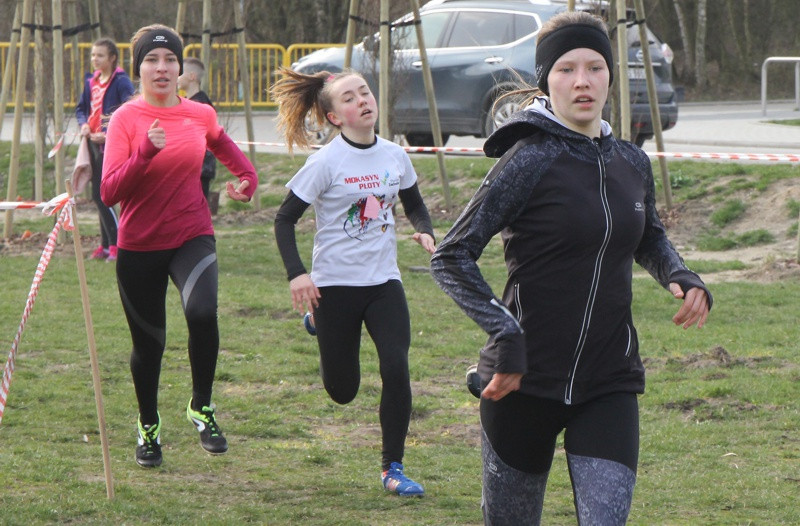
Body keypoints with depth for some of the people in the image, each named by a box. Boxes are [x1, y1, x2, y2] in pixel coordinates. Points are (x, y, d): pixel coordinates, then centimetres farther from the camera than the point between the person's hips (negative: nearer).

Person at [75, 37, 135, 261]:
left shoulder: (121, 82, -10)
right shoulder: (91, 81, 13)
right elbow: (81, 107, 22)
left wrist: (109, 134, -21)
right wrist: (84, 124, 1)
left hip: (110, 143, -8)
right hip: (93, 141, 8)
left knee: (102, 195, -12)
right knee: (98, 196, 11)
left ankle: (116, 244, -5)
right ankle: (106, 244, 19)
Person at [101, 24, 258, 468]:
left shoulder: (201, 116, 2)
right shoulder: (126, 119, -8)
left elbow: (225, 148, 29)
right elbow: (109, 192, -18)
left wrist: (247, 178, 15)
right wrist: (146, 151, -29)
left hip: (192, 238, 1)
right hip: (139, 246, -1)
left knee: (202, 313, -28)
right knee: (148, 343, 9)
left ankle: (202, 407, -7)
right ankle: (148, 427, 36)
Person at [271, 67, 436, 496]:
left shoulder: (394, 155, 1)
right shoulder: (326, 163, -12)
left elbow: (414, 205, 18)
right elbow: (284, 220, -9)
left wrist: (424, 232, -3)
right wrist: (296, 273, -22)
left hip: (384, 281, 3)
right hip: (335, 283, -3)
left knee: (396, 368, -16)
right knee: (342, 391, 9)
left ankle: (392, 467, -2)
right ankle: (318, 321, 42)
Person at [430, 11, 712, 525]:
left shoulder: (632, 163, 7)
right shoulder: (531, 161, -10)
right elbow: (452, 257, -13)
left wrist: (682, 277, 7)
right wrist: (506, 336, -23)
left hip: (610, 384, 4)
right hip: (527, 381, -4)